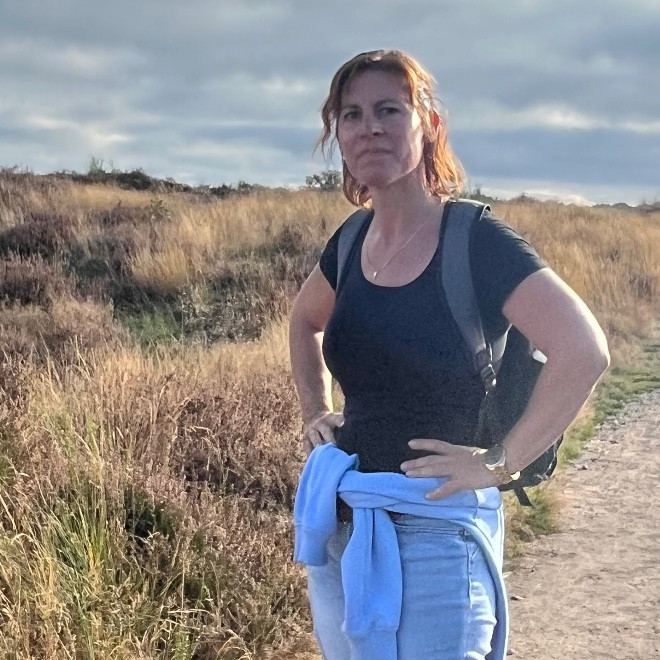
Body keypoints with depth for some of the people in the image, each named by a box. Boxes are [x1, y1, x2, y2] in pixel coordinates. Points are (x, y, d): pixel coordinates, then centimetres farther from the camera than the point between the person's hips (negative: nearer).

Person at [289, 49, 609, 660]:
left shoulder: (474, 241, -14)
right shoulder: (352, 243, 5)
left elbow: (584, 351, -24)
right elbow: (306, 320, 27)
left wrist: (500, 465, -19)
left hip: (434, 530, -7)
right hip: (337, 522, 7)